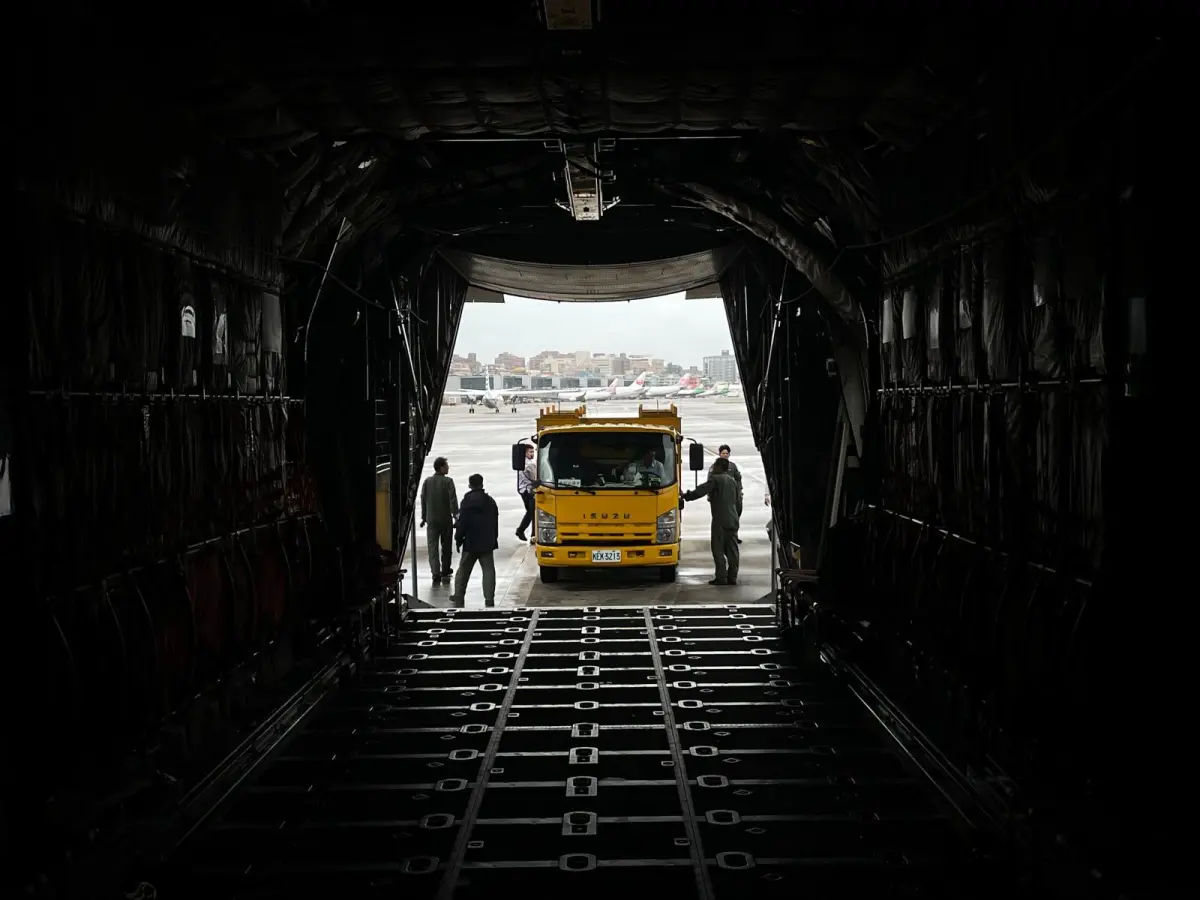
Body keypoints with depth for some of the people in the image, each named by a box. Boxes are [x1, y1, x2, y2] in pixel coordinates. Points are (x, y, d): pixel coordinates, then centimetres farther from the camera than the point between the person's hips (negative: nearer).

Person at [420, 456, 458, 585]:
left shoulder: (427, 481, 2)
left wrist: (424, 517, 12)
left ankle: (436, 574, -9)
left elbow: (423, 500, 5)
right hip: (445, 519, -2)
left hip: (431, 519, 2)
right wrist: (456, 515, -13)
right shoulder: (448, 481, -10)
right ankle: (445, 572, 23)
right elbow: (453, 500, -16)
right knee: (446, 546, 14)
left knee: (432, 547, 2)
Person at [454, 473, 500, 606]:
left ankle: (458, 596, 17)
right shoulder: (490, 501, 5)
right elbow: (495, 522, 12)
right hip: (487, 543, 3)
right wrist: (494, 538, 21)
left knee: (463, 570, 11)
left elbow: (462, 523, -13)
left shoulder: (467, 501, -11)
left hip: (470, 542, -3)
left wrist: (458, 539, -3)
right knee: (488, 570, 2)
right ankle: (489, 598, -6)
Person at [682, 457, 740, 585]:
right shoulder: (732, 481, 17)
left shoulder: (715, 479, -8)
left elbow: (701, 491, -14)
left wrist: (686, 496, -4)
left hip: (720, 520, -7)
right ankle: (732, 577, 7)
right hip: (733, 519, 7)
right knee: (732, 550, 7)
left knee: (718, 549, -3)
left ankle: (721, 577, -6)